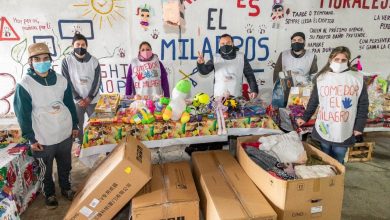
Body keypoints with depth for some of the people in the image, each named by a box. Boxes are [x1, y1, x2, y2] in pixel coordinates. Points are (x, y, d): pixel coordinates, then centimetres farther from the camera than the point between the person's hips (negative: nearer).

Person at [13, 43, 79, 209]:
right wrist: (31, 138, -9)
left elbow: (70, 104, 8)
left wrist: (74, 125, 10)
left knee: (65, 166, 20)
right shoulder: (24, 85, -12)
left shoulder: (61, 80, -1)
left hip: (65, 134, 3)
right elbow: (23, 115, -8)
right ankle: (49, 194, 38)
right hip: (42, 139, -3)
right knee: (45, 170, 15)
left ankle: (66, 188, 42)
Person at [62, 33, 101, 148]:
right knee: (78, 124, 8)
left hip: (93, 100, 1)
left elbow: (97, 81, -3)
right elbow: (67, 83, -6)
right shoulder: (67, 61, -6)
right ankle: (80, 144, 29)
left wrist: (89, 98, -9)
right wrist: (78, 99, -10)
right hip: (76, 100, 0)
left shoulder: (94, 61, -3)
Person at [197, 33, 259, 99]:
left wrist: (254, 90, -2)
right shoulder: (215, 58, 4)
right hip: (219, 96, 0)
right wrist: (201, 63, -23)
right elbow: (204, 71, -1)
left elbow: (249, 74, 6)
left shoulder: (241, 57, 4)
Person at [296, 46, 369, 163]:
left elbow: (363, 105, 1)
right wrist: (305, 118, 10)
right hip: (323, 130, 1)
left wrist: (359, 127, -1)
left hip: (344, 133, -1)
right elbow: (313, 101, 10)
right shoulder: (321, 78, 2)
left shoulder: (357, 78, -2)